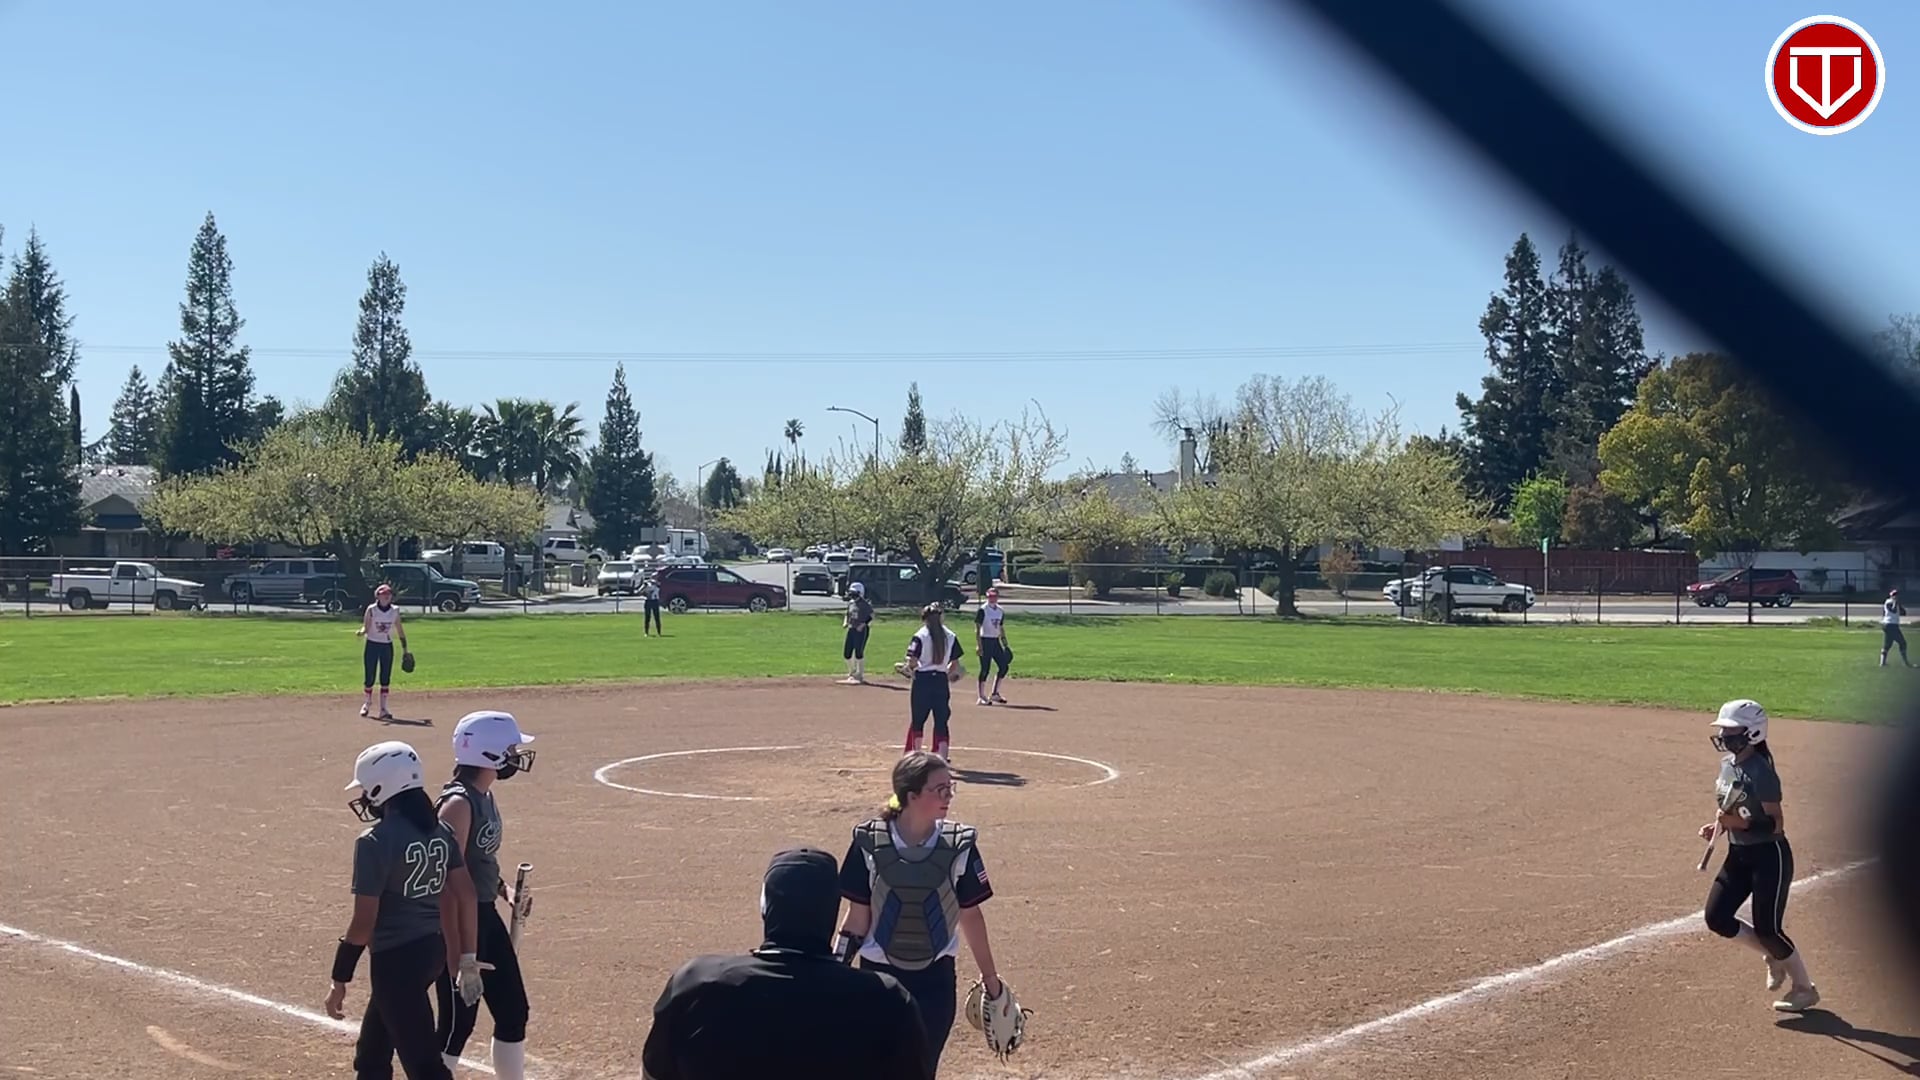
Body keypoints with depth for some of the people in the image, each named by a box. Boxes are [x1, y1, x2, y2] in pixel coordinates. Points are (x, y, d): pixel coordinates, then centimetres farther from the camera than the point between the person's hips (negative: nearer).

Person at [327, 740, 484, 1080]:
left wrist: (340, 981, -6)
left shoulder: (376, 842, -17)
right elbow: (464, 896, 7)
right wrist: (466, 958, 15)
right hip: (433, 948, 9)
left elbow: (363, 925, -16)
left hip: (396, 957, -9)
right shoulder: (439, 832, 4)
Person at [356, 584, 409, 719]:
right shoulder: (371, 609, -7)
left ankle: (383, 709, 4)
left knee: (386, 678, 0)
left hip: (387, 647, 2)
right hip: (372, 645, -2)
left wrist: (404, 649, 8)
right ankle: (367, 703, 24)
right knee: (369, 678, 2)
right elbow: (366, 627, -8)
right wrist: (362, 632, -32)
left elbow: (400, 630, 7)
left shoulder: (395, 611, 1)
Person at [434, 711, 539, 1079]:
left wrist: (503, 889, 4)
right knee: (458, 1021, -2)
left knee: (513, 1010, 15)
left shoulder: (485, 795, 8)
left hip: (486, 915, 10)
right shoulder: (459, 803, -21)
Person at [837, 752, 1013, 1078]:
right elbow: (858, 916, -4)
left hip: (935, 977, 1)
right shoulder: (870, 841, -12)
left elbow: (970, 914, 3)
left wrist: (990, 978, 11)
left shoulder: (958, 844, -8)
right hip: (879, 976, -1)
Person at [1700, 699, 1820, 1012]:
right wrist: (1717, 826, 2)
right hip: (1738, 854, 9)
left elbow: (1776, 824, -20)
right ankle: (1774, 957, 25)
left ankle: (1805, 988, 19)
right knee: (1716, 917, 4)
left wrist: (1741, 824, -32)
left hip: (1769, 856, -9)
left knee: (1767, 928, -3)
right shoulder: (1728, 764, 5)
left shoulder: (1761, 772, -21)